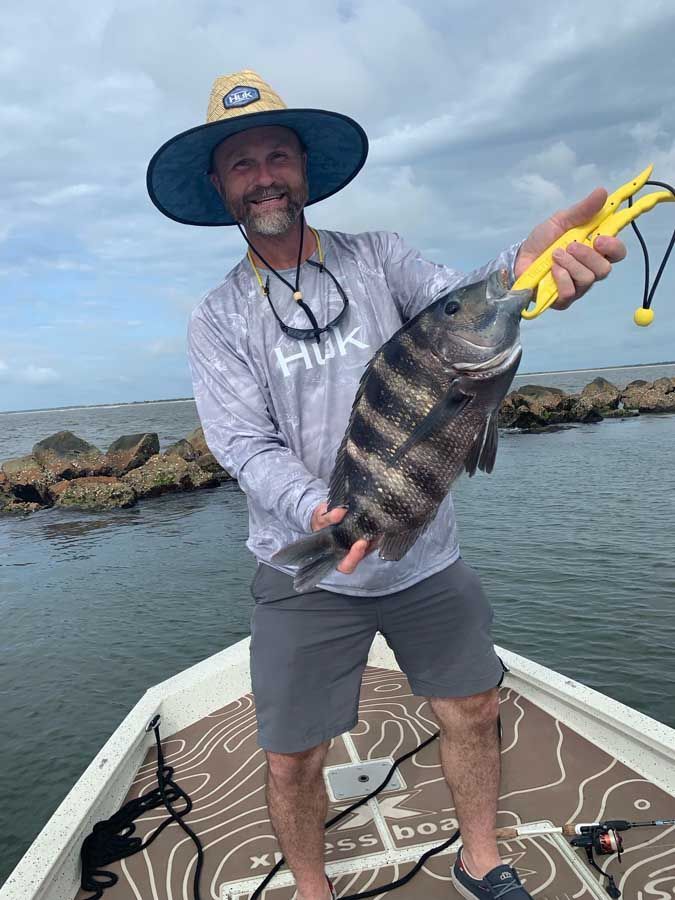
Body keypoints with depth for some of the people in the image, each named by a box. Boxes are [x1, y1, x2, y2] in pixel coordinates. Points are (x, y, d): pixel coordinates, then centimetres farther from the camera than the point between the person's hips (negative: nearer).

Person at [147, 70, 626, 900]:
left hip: (426, 556, 2)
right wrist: (317, 511, -31)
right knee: (292, 760, 6)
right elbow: (247, 447, -10)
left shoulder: (378, 258, 2)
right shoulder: (217, 322, 0)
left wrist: (526, 263, -40)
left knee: (472, 711, 14)